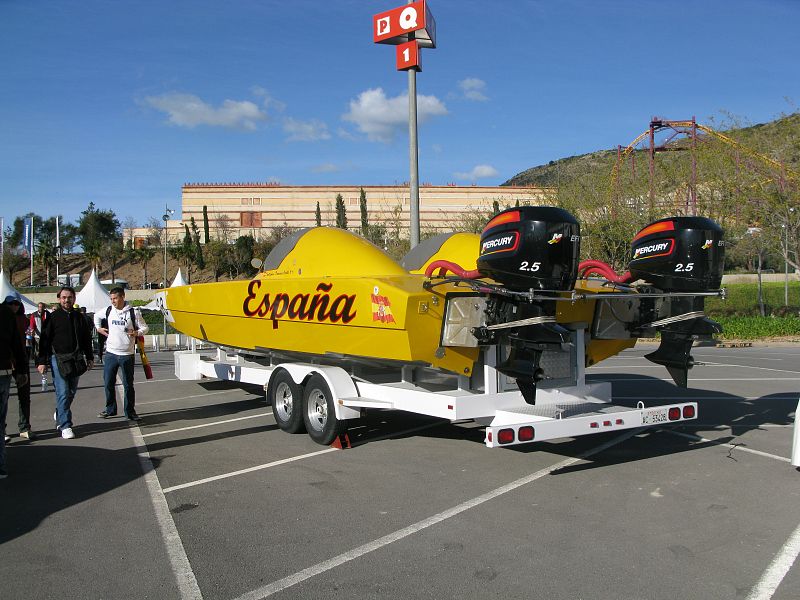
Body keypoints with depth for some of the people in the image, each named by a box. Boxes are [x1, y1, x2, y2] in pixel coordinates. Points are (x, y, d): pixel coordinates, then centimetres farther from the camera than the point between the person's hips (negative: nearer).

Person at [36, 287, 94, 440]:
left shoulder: (79, 317, 12)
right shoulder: (53, 317, -2)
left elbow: (87, 339, 19)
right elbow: (44, 340, -3)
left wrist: (89, 358, 16)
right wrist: (41, 361, -9)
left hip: (76, 360, 5)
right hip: (58, 359, -5)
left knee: (71, 392, 12)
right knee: (63, 393, -8)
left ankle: (60, 415, 36)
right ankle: (65, 426, -5)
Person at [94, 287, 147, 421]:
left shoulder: (133, 312, -5)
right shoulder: (108, 311, 6)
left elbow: (144, 328, 1)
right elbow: (96, 316, 27)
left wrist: (137, 332, -18)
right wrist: (98, 328, 15)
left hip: (127, 354, -3)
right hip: (111, 353, 3)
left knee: (128, 384, 2)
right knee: (108, 383, 6)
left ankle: (130, 411, 11)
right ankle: (110, 409, 19)